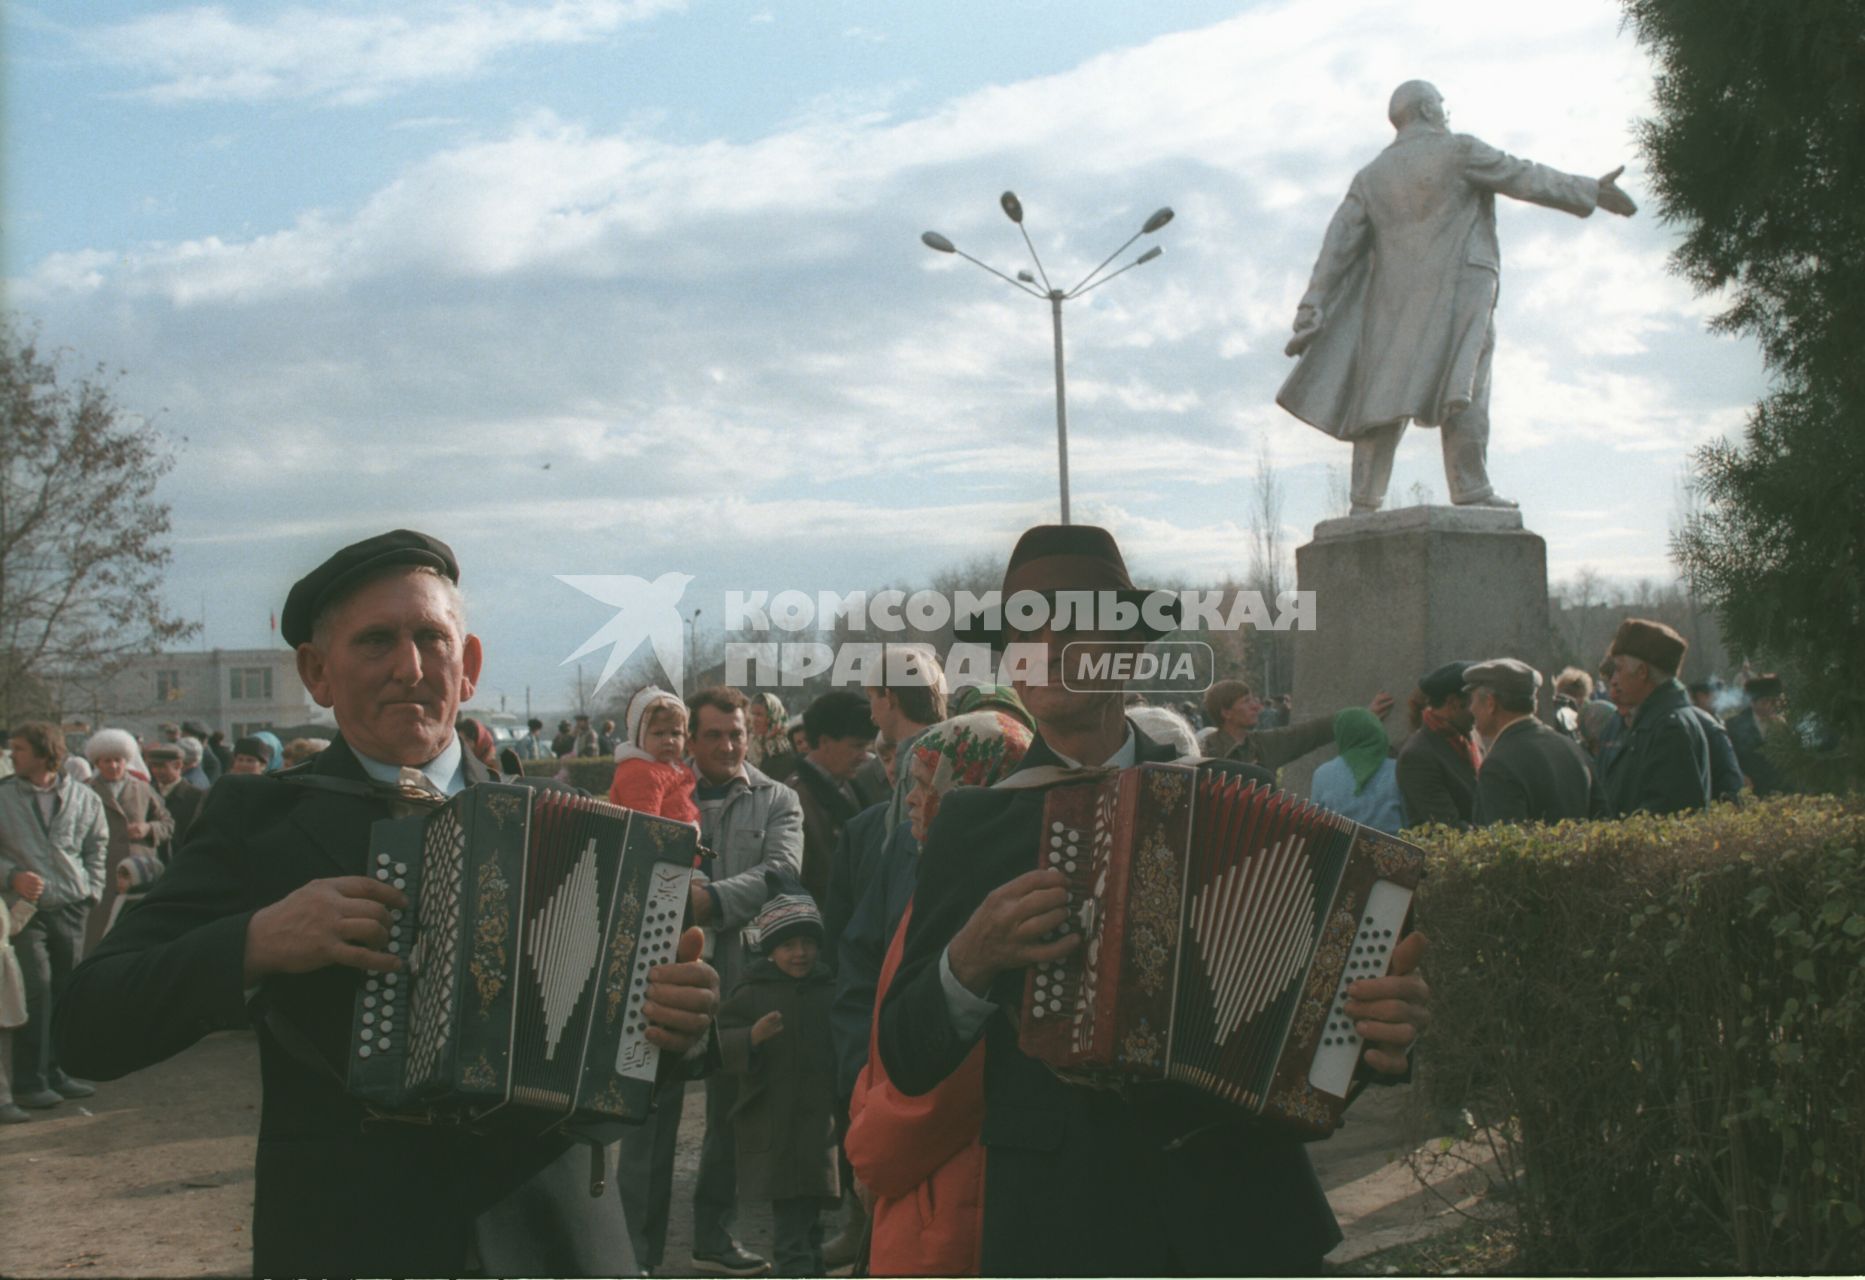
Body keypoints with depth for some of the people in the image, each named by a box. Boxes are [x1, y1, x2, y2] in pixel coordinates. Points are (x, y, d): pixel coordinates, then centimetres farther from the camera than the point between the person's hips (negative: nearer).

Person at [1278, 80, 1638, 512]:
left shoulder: (1371, 176, 16)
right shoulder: (1458, 151, 2)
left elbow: (1338, 244, 9)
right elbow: (1527, 179, 1)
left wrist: (1311, 314, 5)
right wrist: (1593, 192, 8)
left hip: (1395, 299, 5)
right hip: (1457, 289, -5)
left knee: (1385, 394, 3)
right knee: (1464, 388, -9)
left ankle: (1365, 503, -3)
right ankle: (1471, 491, -16)